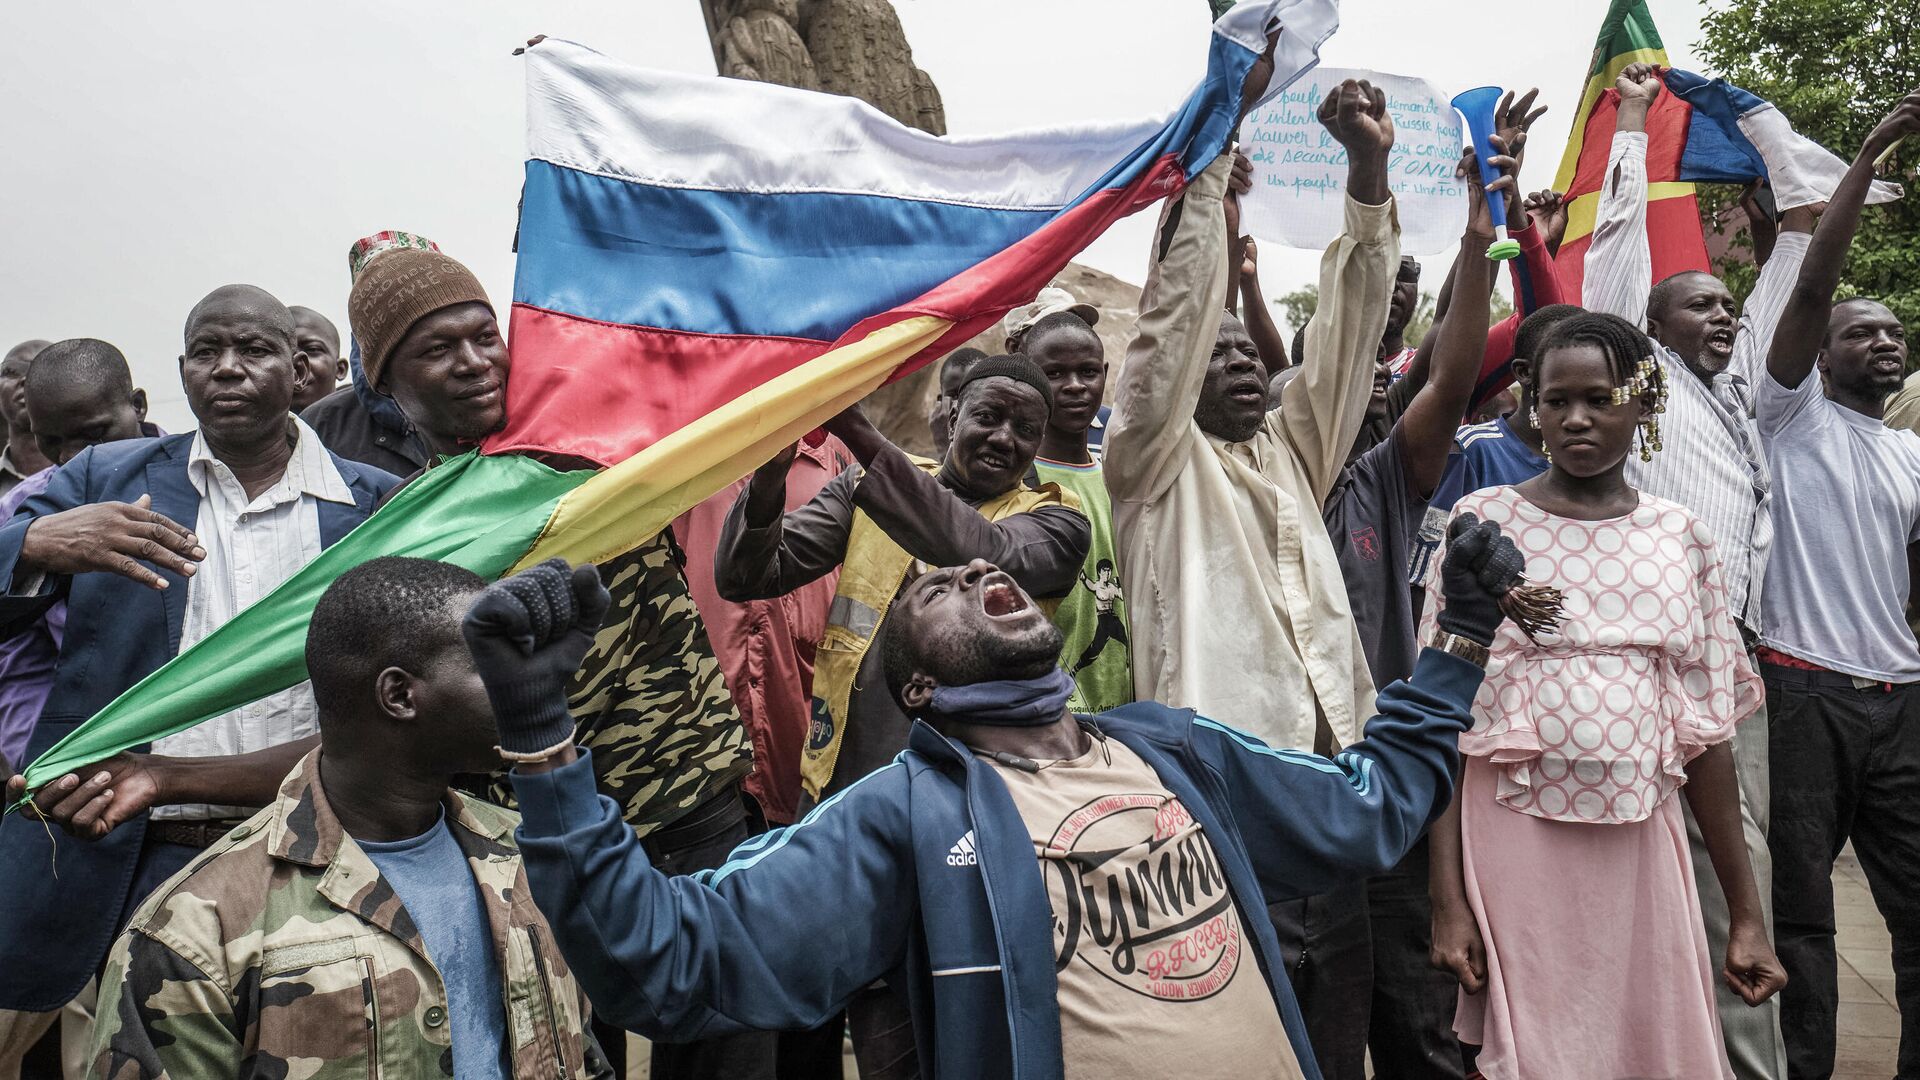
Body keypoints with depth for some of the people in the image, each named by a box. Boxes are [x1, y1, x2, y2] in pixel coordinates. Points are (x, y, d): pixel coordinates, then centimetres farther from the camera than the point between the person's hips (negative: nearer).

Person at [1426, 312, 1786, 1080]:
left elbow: (1704, 731, 8)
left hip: (1641, 844, 3)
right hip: (1516, 842, -2)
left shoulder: (1682, 538, 7)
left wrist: (1747, 913, 8)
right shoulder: (1483, 520, -2)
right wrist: (1447, 900, -9)